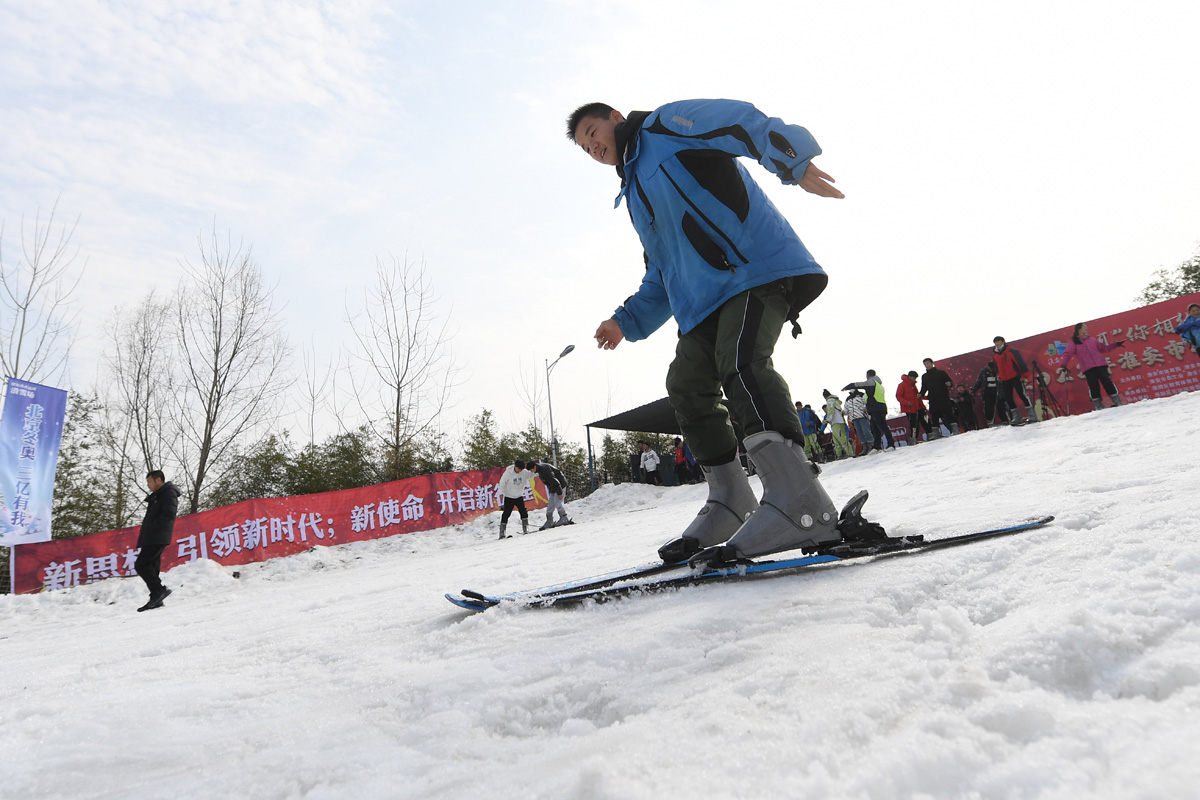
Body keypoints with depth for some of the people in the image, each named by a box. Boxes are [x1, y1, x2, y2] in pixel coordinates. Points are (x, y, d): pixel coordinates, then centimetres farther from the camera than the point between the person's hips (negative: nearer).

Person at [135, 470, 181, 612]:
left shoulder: (169, 493, -8)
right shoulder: (158, 496, 23)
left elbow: (169, 515, -20)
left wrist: (151, 527, -17)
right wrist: (146, 532, 10)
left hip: (157, 538, -10)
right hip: (152, 538, 10)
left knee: (141, 565, -14)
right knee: (151, 567, 7)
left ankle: (160, 590, -13)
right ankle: (156, 598, 9)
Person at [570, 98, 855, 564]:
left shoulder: (667, 125, 7)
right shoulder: (636, 196, 31)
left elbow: (742, 123, -11)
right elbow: (662, 274, 34)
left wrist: (793, 160, -28)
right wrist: (628, 320, 24)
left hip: (756, 266, -9)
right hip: (704, 299, 9)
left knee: (740, 362, -28)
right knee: (687, 388, 2)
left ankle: (798, 501, -35)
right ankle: (729, 503, 9)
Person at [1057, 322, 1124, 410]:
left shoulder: (1092, 340, 19)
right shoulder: (1073, 342, 8)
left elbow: (1103, 348, 24)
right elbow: (1067, 354, -4)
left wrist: (1115, 344, 14)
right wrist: (1063, 365, -19)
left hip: (1100, 364, 3)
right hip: (1088, 368, -3)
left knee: (1107, 382, -4)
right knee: (1093, 386, -8)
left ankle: (1117, 402, 4)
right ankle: (1098, 407, -2)